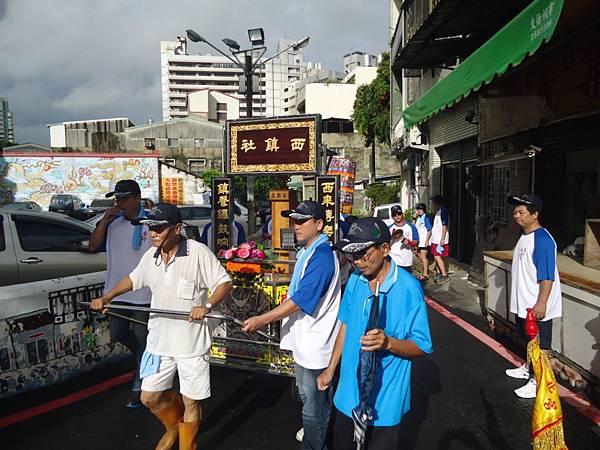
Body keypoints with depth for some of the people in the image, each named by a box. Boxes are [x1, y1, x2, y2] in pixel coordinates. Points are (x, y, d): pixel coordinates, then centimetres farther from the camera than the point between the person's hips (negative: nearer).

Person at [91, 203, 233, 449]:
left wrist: (207, 305, -29)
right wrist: (106, 297, 13)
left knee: (191, 402, 9)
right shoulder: (151, 256, 2)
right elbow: (133, 279, 21)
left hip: (192, 342, -5)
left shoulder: (198, 252, -17)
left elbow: (225, 283, -14)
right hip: (159, 340, 6)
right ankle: (173, 426, 47)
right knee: (149, 397, 16)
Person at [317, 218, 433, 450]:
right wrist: (330, 369, 13)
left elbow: (422, 347, -14)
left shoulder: (408, 287, -19)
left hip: (384, 401, -5)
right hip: (348, 395, 6)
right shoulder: (355, 280, -2)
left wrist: (387, 342, -32)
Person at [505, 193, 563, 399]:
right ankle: (528, 368, 41)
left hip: (537, 306, -9)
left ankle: (537, 381, 17)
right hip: (524, 303, 9)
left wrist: (541, 304, -26)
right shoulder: (524, 236, 9)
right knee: (529, 340, 24)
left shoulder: (542, 239, -22)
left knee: (539, 345, 5)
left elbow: (547, 276, -25)